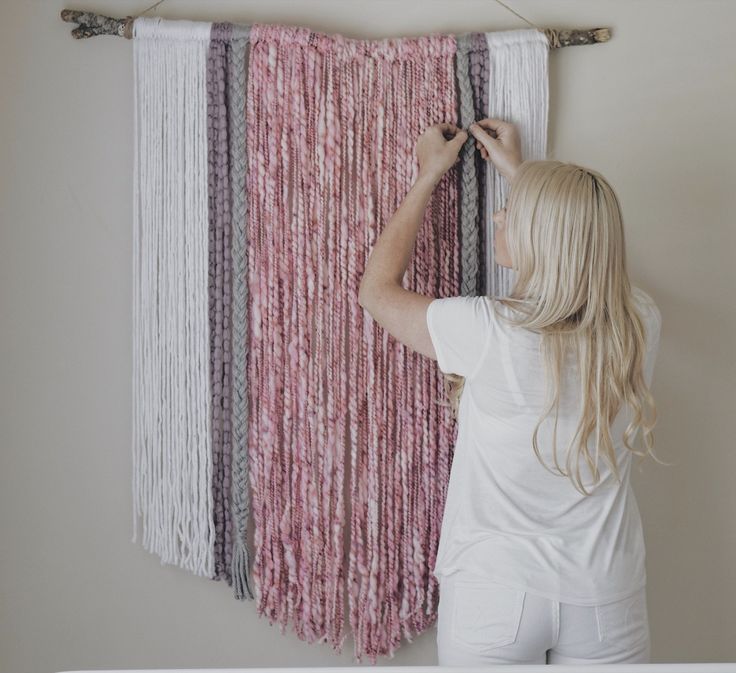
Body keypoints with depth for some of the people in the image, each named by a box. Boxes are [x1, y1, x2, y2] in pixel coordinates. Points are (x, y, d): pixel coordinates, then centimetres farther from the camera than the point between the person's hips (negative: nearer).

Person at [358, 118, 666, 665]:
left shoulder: (490, 335, -24)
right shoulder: (640, 324, -11)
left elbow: (377, 288, -5)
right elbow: (581, 242, 13)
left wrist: (428, 177, 3)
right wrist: (519, 173, 17)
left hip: (493, 594, -3)